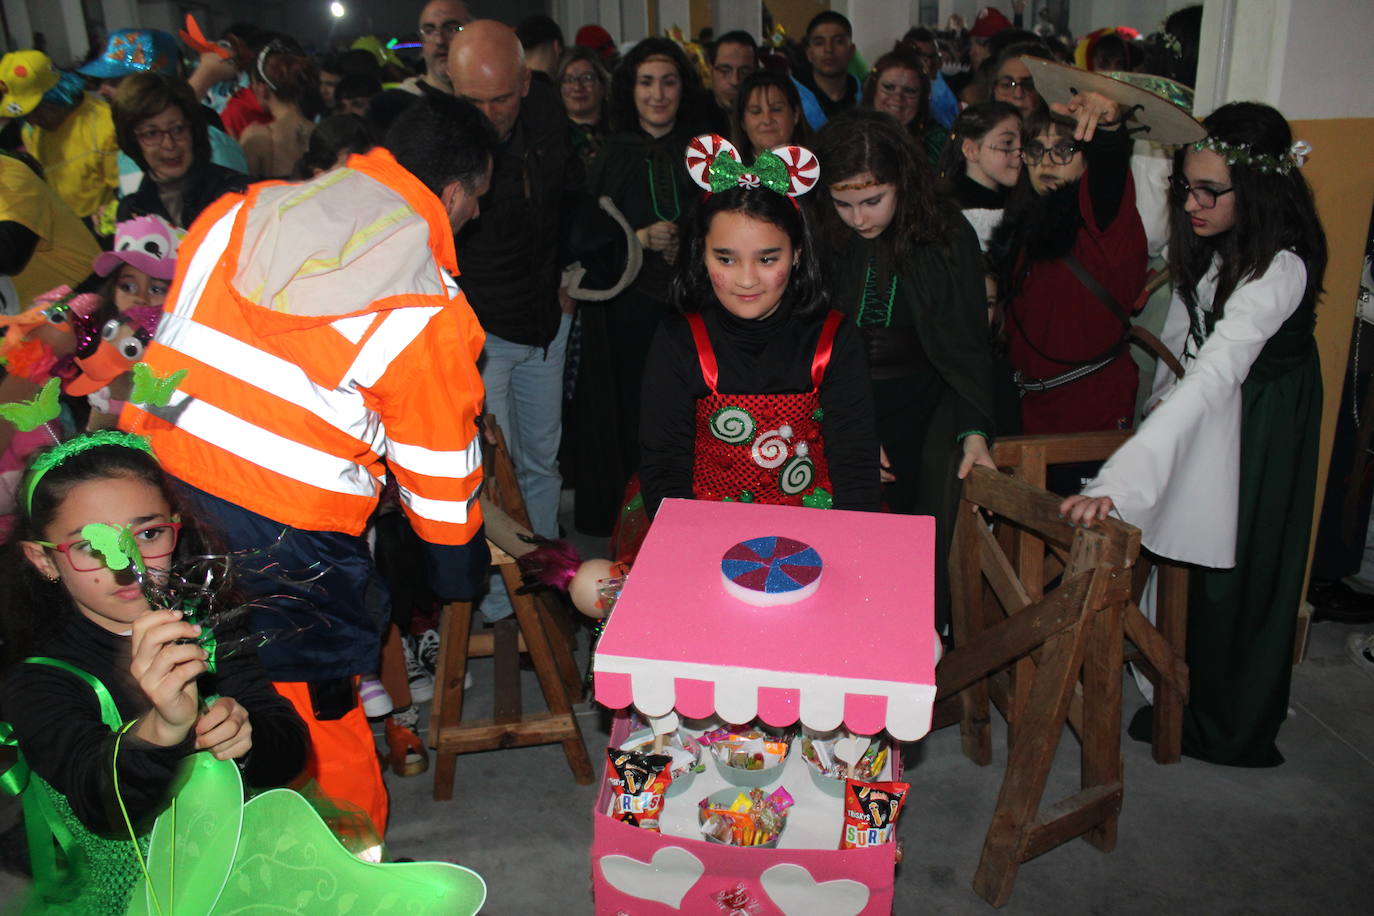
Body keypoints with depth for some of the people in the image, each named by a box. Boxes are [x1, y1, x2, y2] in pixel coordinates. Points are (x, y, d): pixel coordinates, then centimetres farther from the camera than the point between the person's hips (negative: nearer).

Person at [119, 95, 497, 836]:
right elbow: (438, 468, 0)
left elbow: (171, 330, 16)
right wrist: (462, 560, 15)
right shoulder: (428, 313, -9)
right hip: (279, 533, -6)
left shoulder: (234, 216, 7)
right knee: (318, 718, 13)